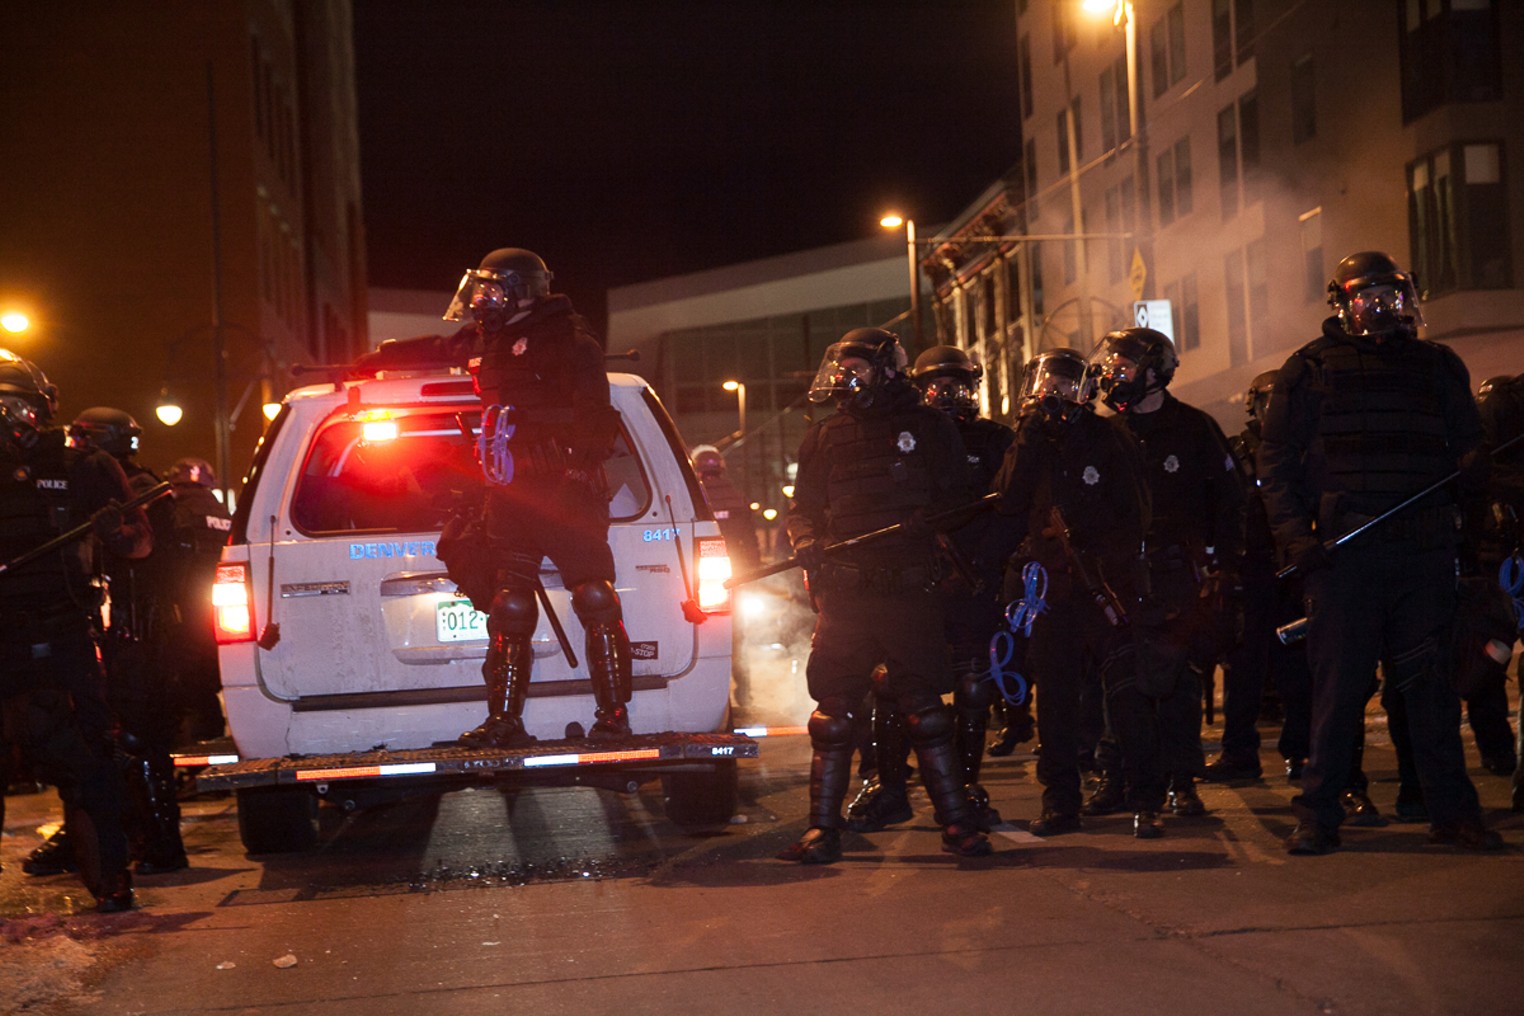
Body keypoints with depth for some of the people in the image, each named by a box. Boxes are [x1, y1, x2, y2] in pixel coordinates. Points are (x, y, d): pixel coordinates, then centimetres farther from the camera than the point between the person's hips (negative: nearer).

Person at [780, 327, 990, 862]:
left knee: (924, 708, -1)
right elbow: (803, 508, 16)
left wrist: (929, 521, -11)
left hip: (909, 591, -2)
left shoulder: (929, 428, 6)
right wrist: (808, 545, -5)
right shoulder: (824, 437, 14)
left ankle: (957, 822, 7)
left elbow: (958, 499, 9)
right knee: (834, 711, 1)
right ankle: (823, 828, 7)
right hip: (844, 593, 3)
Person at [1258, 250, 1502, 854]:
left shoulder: (1438, 366, 15)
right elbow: (1276, 461, 5)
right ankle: (1319, 815, 5)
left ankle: (1451, 810, 10)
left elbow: (1468, 446, 18)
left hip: (1424, 551, 2)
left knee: (1430, 681, 5)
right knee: (1337, 684, -1)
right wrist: (1295, 534, -7)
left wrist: (1471, 467, -6)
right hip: (1342, 550, -2)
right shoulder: (1311, 369, 8)